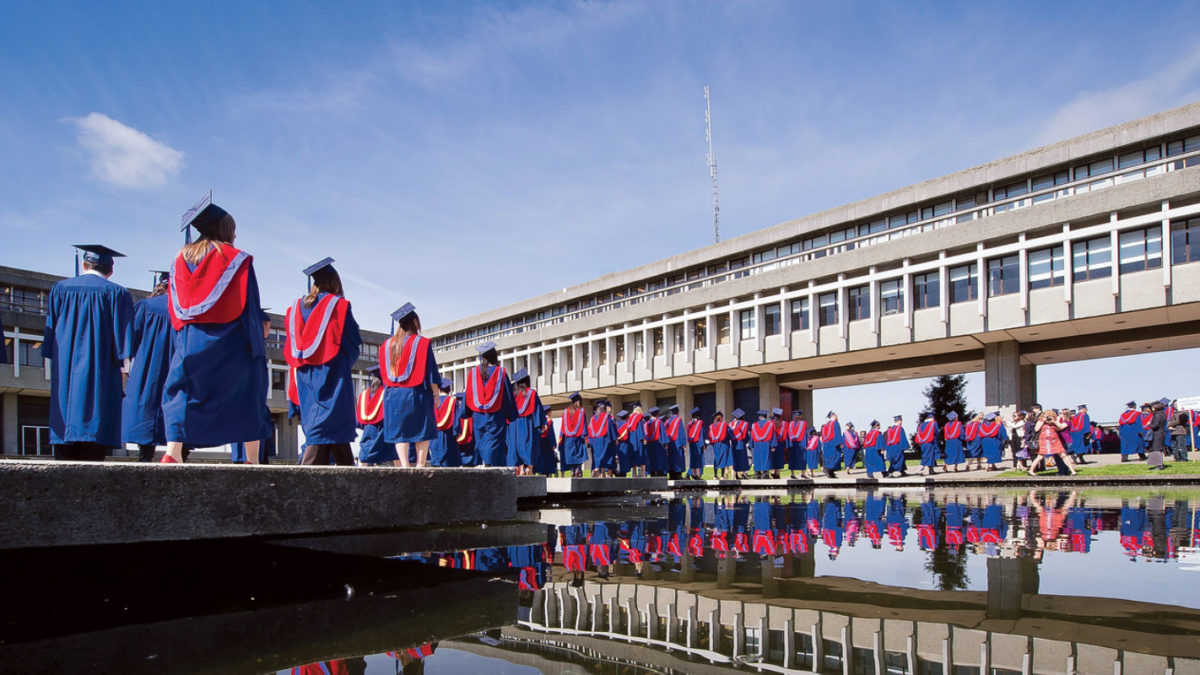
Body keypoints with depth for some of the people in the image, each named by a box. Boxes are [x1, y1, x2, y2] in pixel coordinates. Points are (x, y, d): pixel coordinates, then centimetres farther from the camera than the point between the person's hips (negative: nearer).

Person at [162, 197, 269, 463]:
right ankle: (252, 461, -1)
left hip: (189, 340, 3)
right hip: (228, 339, -3)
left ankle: (172, 453, -13)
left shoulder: (182, 258, 14)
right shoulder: (236, 259, 1)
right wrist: (260, 333, 2)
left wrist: (184, 339, 17)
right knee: (247, 393, 3)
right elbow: (249, 305, -4)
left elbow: (175, 305, 12)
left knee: (182, 392, 5)